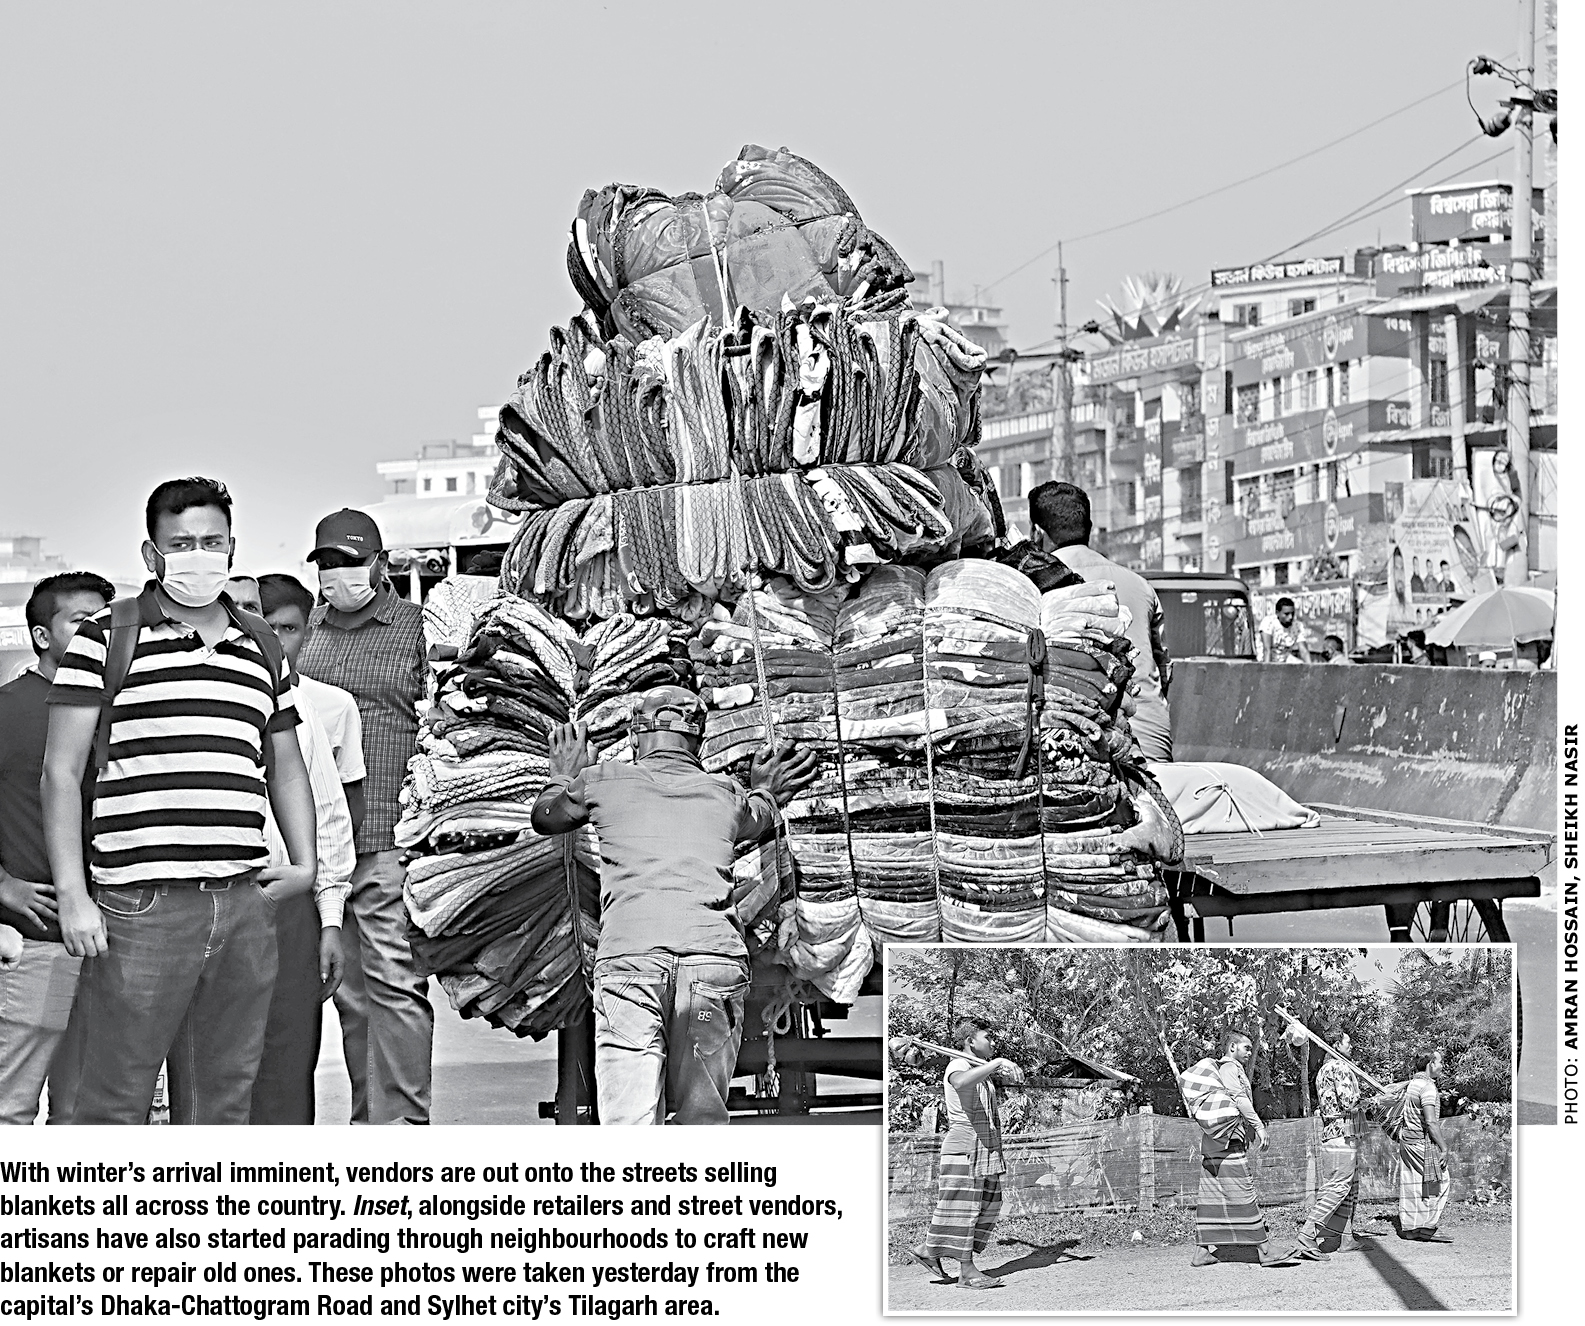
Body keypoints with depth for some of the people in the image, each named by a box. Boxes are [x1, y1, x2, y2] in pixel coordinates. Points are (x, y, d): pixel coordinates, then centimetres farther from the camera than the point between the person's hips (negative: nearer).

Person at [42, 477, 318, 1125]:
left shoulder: (261, 647, 18)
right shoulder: (105, 638, 3)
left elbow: (286, 769, 27)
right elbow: (62, 771, 0)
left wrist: (304, 864, 12)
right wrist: (72, 894, -8)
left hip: (244, 905, 5)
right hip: (141, 905, -5)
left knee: (222, 1104, 6)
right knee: (112, 1106, -4)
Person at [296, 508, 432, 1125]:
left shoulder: (415, 626, 3)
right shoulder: (304, 631, 17)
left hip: (388, 841, -5)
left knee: (395, 983, -9)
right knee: (348, 990, 9)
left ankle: (401, 1119, -9)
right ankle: (366, 1118, 15)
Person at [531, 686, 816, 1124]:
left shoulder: (602, 782, 17)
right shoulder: (726, 794, 22)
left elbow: (545, 818, 38)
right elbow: (759, 826, 46)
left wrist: (564, 777, 57)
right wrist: (765, 792, 65)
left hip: (627, 956, -1)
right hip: (716, 956, 2)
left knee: (628, 1121, -8)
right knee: (701, 1119, 8)